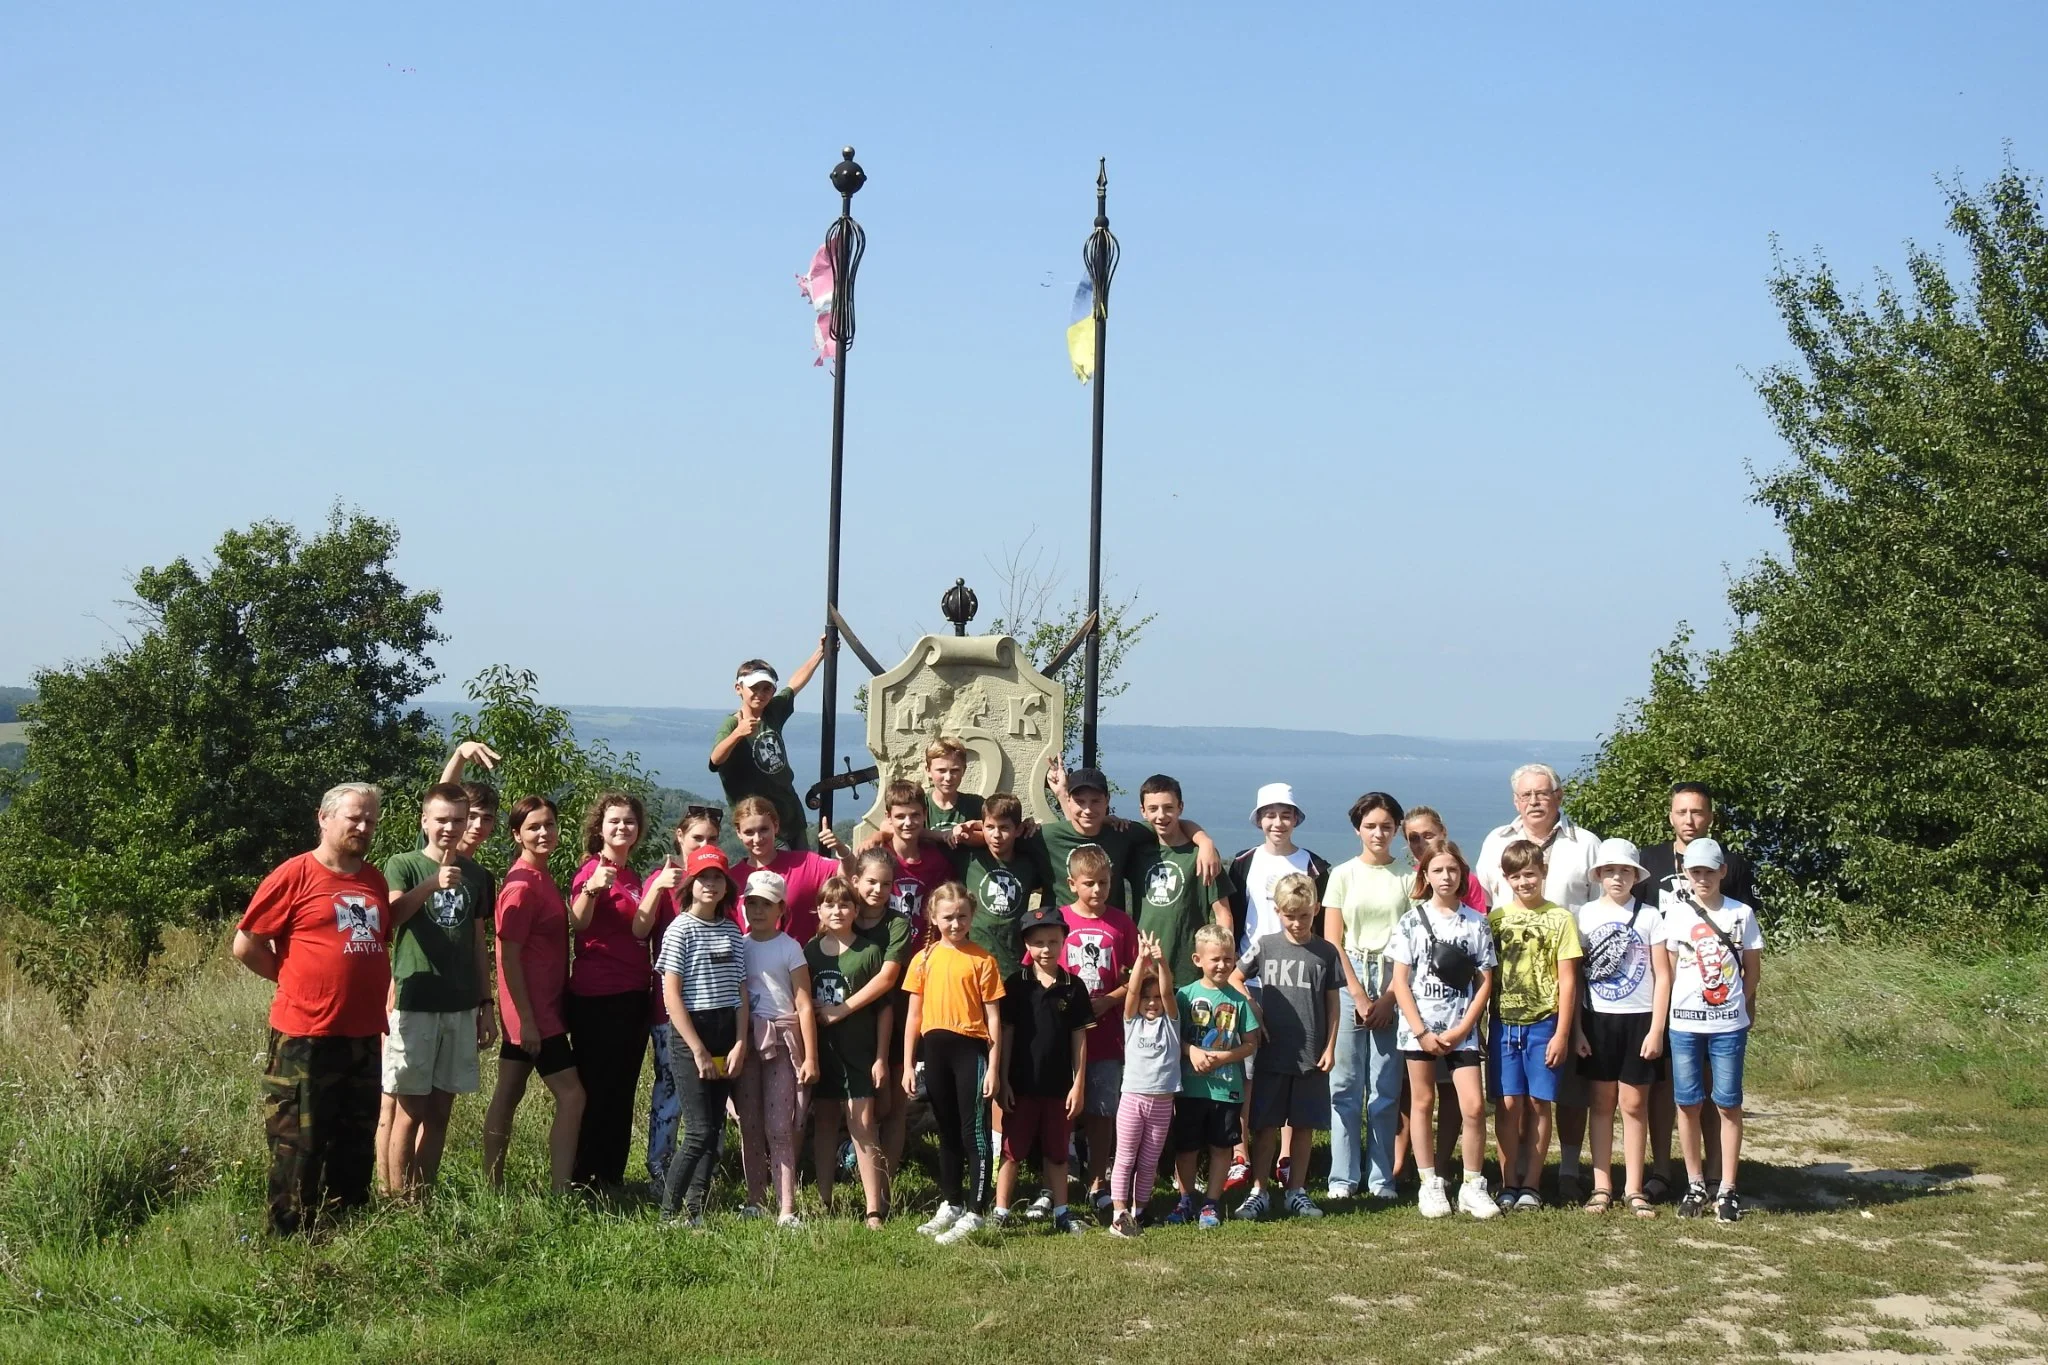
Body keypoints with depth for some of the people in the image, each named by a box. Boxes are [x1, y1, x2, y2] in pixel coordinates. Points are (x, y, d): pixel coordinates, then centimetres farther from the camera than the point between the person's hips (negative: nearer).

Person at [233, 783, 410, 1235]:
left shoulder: (375, 881, 10)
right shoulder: (295, 875, -8)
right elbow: (246, 945, -7)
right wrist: (297, 980, 0)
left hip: (364, 1038, 6)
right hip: (305, 1039, -6)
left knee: (356, 1149, 14)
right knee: (298, 1149, 1)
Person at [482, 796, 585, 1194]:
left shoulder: (542, 877, 11)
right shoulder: (522, 885, -17)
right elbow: (509, 956, -19)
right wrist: (527, 1019, -20)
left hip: (541, 1006, 9)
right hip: (532, 1009, -9)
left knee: (508, 1094, 13)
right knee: (571, 1095, -9)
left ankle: (492, 1187, 20)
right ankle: (560, 1193, -7)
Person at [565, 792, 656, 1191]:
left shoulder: (632, 875, 15)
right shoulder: (592, 870, -9)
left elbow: (638, 930, 13)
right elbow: (577, 923, -27)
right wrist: (589, 890, -43)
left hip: (632, 993, 8)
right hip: (597, 996, -8)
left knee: (623, 1088, 12)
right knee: (595, 1088, -2)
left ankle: (613, 1174, 20)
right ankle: (584, 1177, 6)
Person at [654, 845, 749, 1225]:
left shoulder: (732, 931, 10)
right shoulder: (680, 930, -6)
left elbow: (740, 991, 9)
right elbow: (671, 996, -10)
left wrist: (740, 1044, -2)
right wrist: (698, 1050, -13)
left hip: (726, 1040, 6)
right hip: (690, 1039, -6)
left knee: (714, 1130, 6)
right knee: (700, 1132, -10)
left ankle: (695, 1212, 12)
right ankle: (668, 1213, 0)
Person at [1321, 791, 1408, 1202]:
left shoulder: (1408, 878, 5)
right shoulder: (1343, 875, 6)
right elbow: (1332, 942, 2)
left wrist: (1389, 997, -7)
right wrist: (1359, 995, -7)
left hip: (1395, 985, 0)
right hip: (1350, 980, 0)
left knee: (1386, 1086, 1)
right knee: (1345, 1083, -1)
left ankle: (1381, 1178, 7)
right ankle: (1342, 1177, 4)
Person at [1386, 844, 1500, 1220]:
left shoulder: (1477, 923, 4)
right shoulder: (1411, 921, 1)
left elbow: (1485, 982, 3)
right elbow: (1400, 981, -2)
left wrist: (1461, 1030, -7)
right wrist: (1422, 1032, -9)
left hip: (1461, 1031, 0)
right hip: (1418, 1029, 0)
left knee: (1473, 1106, -7)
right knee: (1422, 1102, 5)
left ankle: (1473, 1187, 6)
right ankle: (1430, 1186, 14)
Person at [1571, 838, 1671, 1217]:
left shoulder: (1649, 916, 0)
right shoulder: (1584, 915, 3)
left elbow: (1662, 976, 0)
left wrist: (1656, 1029, -7)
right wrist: (1575, 1028, -2)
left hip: (1638, 1019, -1)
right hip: (1597, 1019, 1)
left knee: (1634, 1104, 2)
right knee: (1601, 1103, 6)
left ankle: (1634, 1189, 9)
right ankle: (1601, 1187, 11)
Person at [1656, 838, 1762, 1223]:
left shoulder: (1741, 914, 1)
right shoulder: (1676, 914, 2)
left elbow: (1753, 970, 9)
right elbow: (1668, 970, 5)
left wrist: (1742, 1004, 3)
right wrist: (1661, 1015, 0)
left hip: (1729, 1024, -1)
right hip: (1684, 1022, 1)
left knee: (1728, 1104, 2)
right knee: (1688, 1104, 5)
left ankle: (1727, 1190, 8)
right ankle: (1695, 1185, 15)